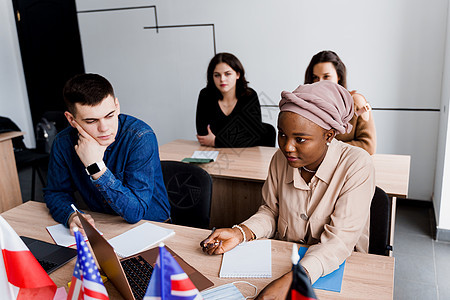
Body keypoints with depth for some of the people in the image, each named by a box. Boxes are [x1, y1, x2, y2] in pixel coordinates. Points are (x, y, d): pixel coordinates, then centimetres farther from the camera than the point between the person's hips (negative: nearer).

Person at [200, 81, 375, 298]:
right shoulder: (281, 158, -5)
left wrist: (291, 280, -37)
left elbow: (339, 240, -23)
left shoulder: (356, 165, -18)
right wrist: (240, 233, -11)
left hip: (338, 268, -2)